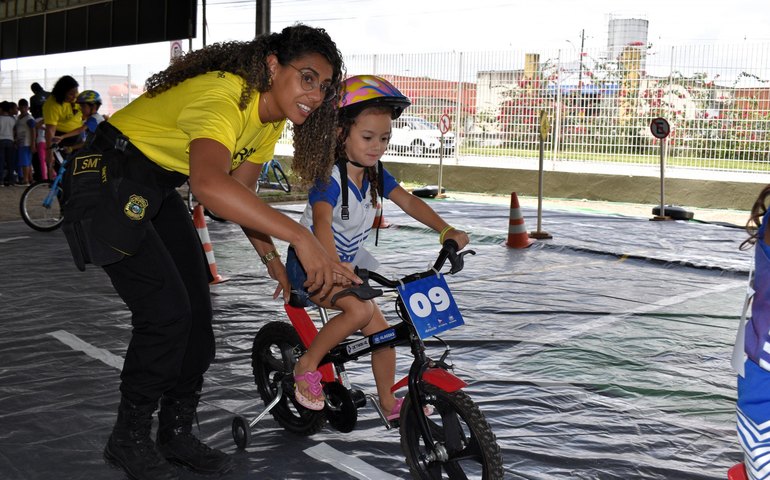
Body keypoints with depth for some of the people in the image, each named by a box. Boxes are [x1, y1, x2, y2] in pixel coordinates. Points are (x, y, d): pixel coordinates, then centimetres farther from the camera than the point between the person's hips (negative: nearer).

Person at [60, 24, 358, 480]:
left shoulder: (270, 118, -3)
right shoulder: (223, 96, -33)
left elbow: (241, 193, 7)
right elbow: (209, 183, -53)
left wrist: (271, 258, -4)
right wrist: (301, 236, -57)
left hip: (157, 189, 9)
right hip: (109, 180, -9)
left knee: (197, 310, 4)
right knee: (166, 312, -14)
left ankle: (177, 434, 19)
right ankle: (129, 439, 6)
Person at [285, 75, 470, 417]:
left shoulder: (376, 175, -3)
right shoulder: (330, 179, -26)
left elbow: (408, 201, -2)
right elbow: (322, 220, -41)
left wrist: (446, 230, -17)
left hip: (348, 262, 7)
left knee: (380, 330, 4)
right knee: (360, 310, -29)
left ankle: (388, 403, 21)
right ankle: (307, 366, -9)